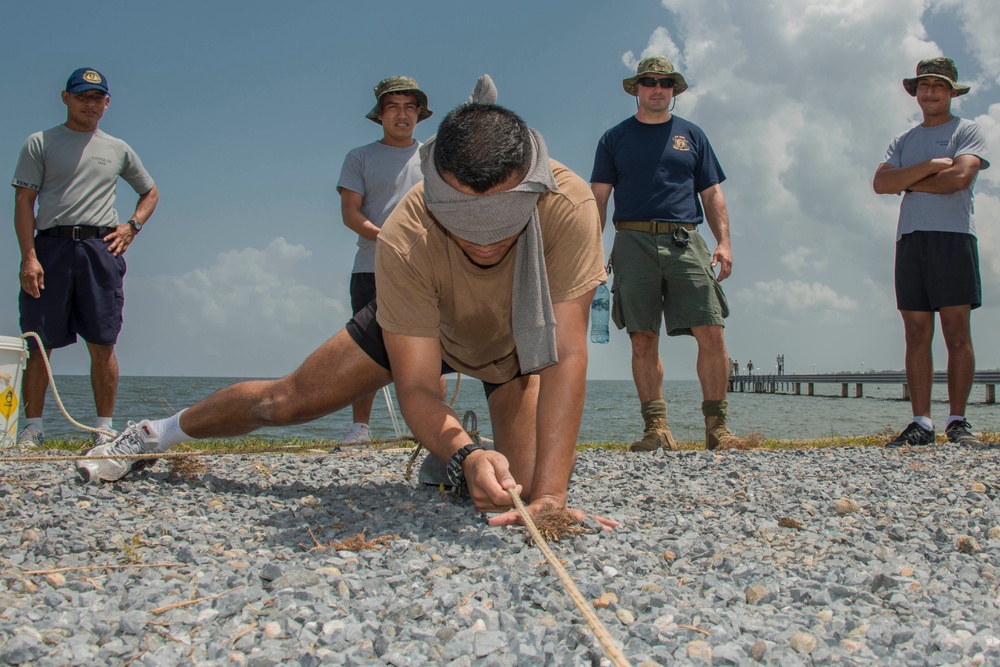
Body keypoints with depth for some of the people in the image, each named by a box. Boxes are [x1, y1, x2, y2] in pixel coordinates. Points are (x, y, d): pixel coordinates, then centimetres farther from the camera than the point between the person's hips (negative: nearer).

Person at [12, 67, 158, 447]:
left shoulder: (118, 150, 19)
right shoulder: (40, 144, 10)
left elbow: (150, 192, 29)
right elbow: (24, 202, 2)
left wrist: (132, 226, 10)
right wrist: (29, 256, -10)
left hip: (101, 249, 2)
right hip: (51, 246, -1)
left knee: (102, 344, -2)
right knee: (39, 343, -1)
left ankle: (105, 428, 4)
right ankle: (32, 427, 9)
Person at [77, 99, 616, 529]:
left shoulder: (567, 206, -42)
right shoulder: (405, 239, -40)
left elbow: (566, 358, -42)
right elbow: (415, 389, -37)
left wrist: (549, 493, -51)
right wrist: (465, 453, -58)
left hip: (518, 344, 0)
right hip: (421, 323, 0)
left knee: (521, 481, -22)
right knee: (288, 401, 5)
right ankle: (156, 435, 34)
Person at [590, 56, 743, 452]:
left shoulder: (691, 135, 20)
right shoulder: (615, 138, 16)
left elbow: (712, 194, 16)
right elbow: (598, 197, 10)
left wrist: (724, 241, 1)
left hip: (685, 241, 1)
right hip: (634, 242, 0)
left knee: (711, 333, -10)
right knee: (643, 340, -4)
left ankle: (717, 426, -3)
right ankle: (656, 429, 1)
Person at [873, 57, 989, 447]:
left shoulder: (968, 132, 10)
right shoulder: (903, 142, 22)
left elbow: (960, 176, -9)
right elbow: (880, 183, 4)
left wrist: (908, 182, 2)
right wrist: (930, 166, -5)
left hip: (953, 236, -4)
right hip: (910, 239, 4)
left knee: (957, 333, -7)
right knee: (916, 336, -1)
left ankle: (958, 422, -4)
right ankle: (921, 423, 0)